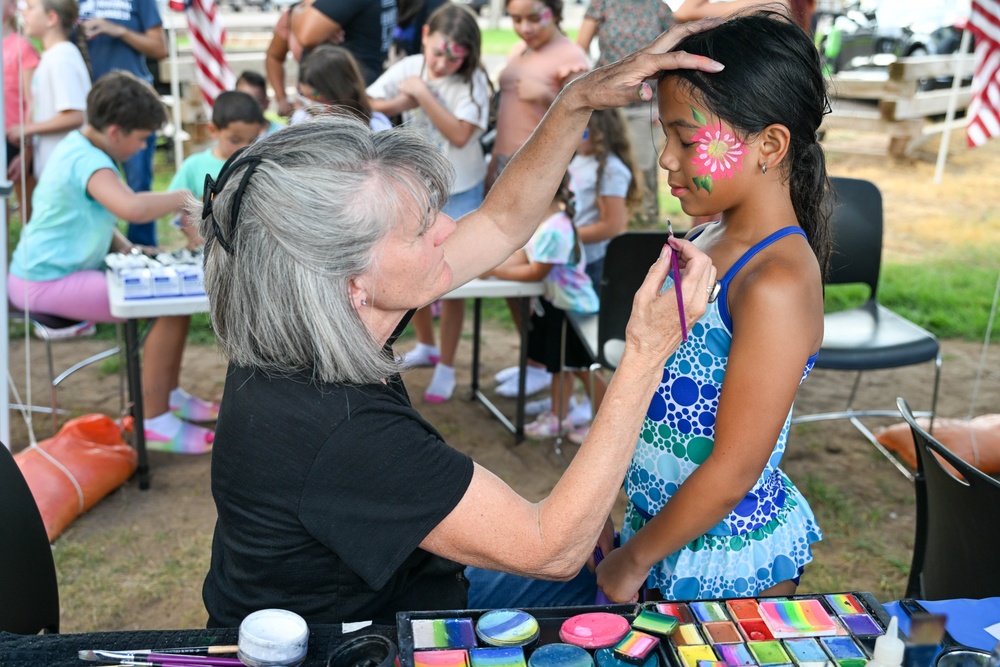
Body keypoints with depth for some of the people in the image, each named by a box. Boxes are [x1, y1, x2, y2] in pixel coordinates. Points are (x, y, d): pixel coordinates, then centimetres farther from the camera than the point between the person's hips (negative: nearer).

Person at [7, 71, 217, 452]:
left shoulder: (79, 148, 11)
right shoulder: (86, 160, -21)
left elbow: (99, 221, 22)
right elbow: (130, 207, -42)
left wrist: (130, 251, 4)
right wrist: (183, 197, -24)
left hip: (49, 271, 11)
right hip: (49, 283, -11)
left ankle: (170, 395, 19)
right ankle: (156, 423, -11)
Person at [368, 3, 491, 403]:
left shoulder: (472, 81, -17)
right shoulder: (408, 68, -7)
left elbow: (460, 134, -28)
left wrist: (423, 93, -26)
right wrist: (400, 103, -22)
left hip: (459, 193, -4)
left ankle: (446, 367, 17)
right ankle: (426, 346, 39)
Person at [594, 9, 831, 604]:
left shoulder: (776, 284, -26)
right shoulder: (711, 239, 1)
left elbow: (733, 471, -23)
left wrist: (632, 560, -11)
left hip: (727, 561, -7)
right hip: (666, 523, 8)